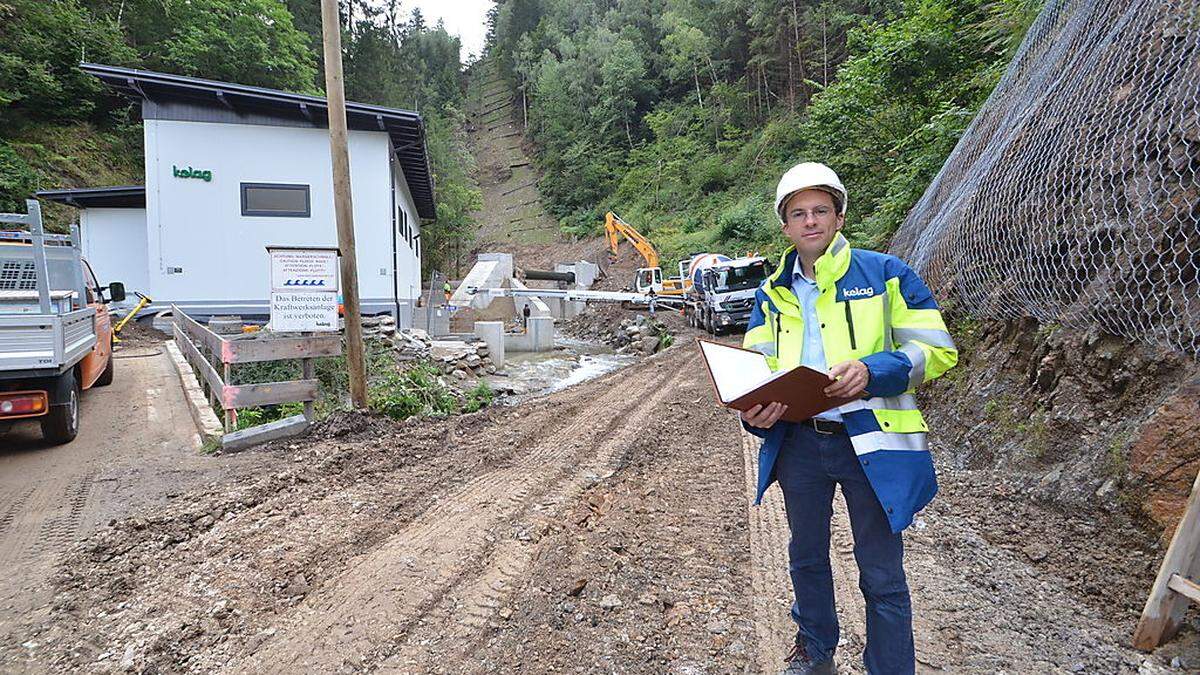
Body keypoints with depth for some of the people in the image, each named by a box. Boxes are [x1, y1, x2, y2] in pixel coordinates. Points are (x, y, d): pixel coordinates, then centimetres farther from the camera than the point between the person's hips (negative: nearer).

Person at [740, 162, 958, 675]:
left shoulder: (884, 273, -2)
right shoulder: (772, 294, 9)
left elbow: (937, 350, -5)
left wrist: (872, 371, -23)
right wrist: (755, 410, -15)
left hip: (868, 441, -4)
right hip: (798, 441, 4)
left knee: (882, 575, 5)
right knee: (806, 557, 21)